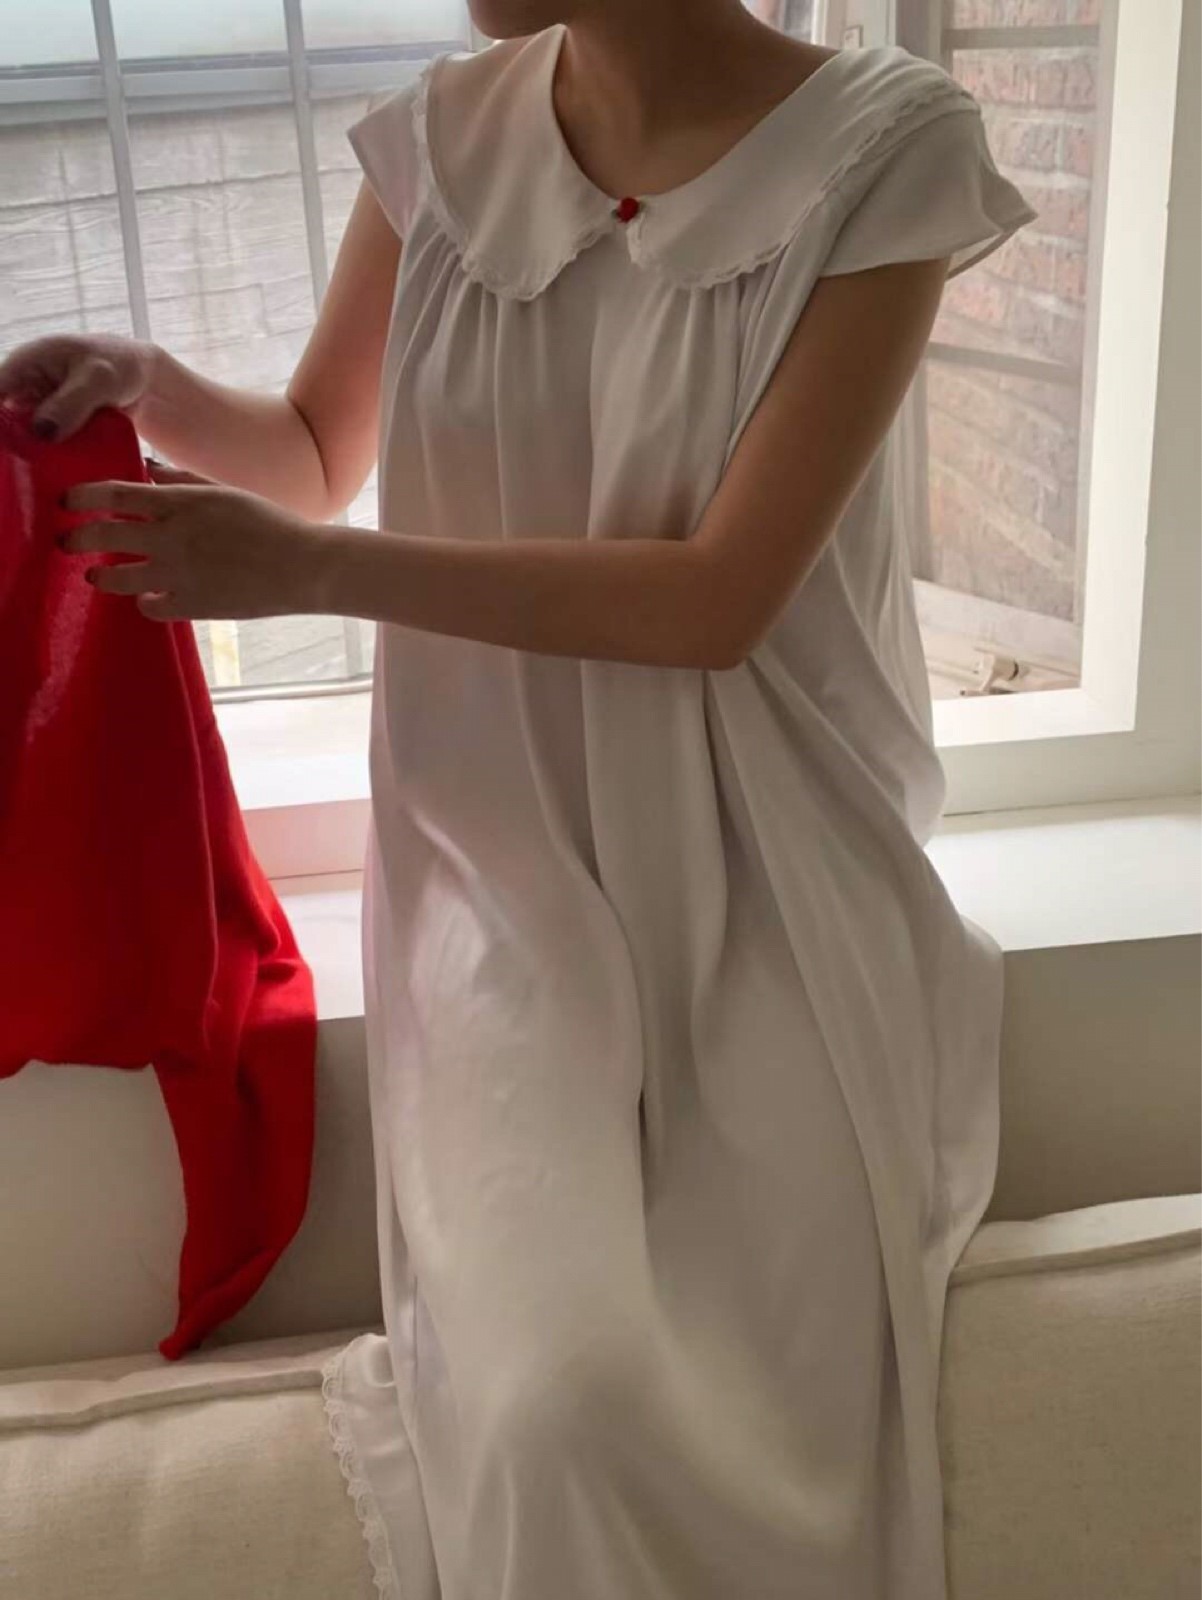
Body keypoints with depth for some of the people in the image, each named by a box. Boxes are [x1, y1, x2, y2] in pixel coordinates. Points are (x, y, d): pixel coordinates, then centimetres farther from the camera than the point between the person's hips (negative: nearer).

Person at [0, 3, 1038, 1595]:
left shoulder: (886, 148, -9)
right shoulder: (443, 133, 1)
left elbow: (723, 597, -17)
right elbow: (318, 454, 16)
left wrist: (317, 569, -20)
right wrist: (155, 389, -6)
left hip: (770, 872, -1)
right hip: (511, 866, 1)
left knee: (776, 1411, -9)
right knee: (561, 1399, -20)